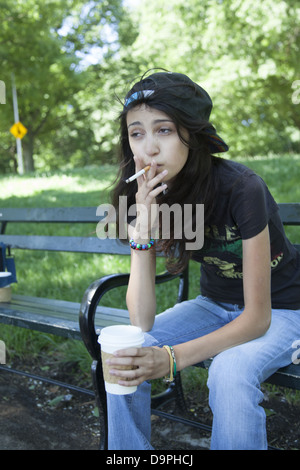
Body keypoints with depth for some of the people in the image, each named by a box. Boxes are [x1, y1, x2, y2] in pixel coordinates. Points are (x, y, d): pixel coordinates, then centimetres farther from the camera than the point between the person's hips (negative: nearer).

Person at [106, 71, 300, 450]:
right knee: (125, 359, -16)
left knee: (230, 373, -34)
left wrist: (173, 358, -36)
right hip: (215, 305, 4)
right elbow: (142, 322, -20)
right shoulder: (147, 197, -13)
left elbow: (257, 318, -25)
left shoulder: (241, 189, -29)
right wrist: (143, 230, -31)